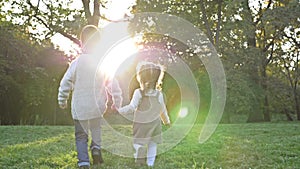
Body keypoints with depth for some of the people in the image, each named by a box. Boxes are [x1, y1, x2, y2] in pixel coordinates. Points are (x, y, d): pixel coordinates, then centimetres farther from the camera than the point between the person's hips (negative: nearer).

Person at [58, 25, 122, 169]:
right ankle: (96, 147, 2)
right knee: (96, 129, 25)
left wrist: (62, 100, 12)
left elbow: (65, 83, -3)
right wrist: (117, 102, 12)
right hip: (97, 107, 2)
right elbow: (113, 85, -1)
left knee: (81, 136, 7)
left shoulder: (77, 62, -9)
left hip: (80, 108, -1)